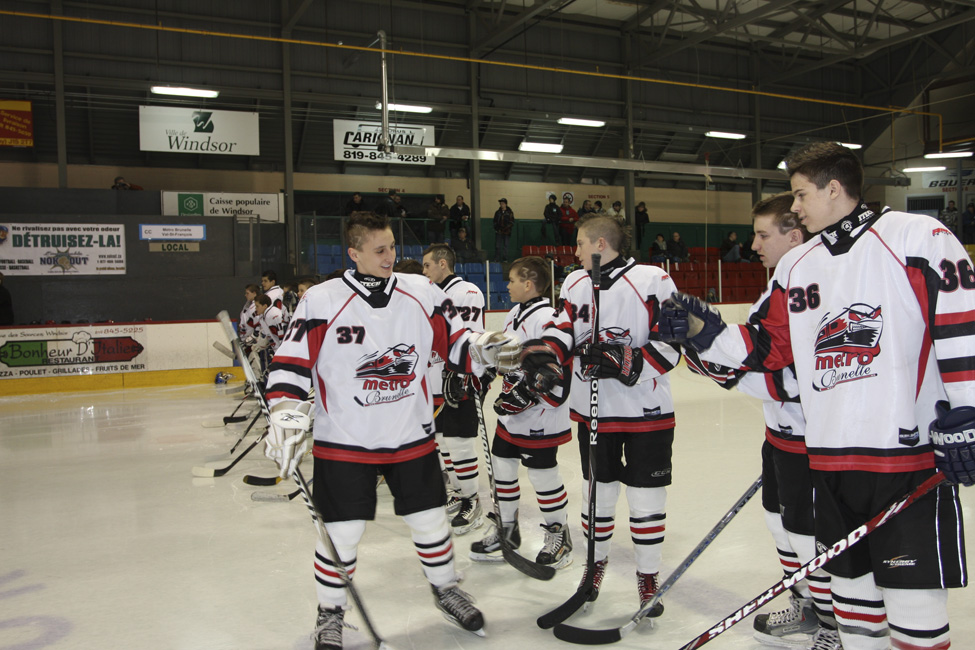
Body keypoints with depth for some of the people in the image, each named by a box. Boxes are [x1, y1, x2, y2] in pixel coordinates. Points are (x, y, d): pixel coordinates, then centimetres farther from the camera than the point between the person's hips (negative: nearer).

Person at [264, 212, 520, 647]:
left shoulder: (421, 293, 0)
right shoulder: (322, 301, -10)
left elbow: (456, 343, 4)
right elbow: (292, 362, -9)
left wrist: (483, 350, -16)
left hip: (412, 437, 3)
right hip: (343, 443, -3)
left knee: (430, 521, 14)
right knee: (341, 534, 4)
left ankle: (446, 589, 40)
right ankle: (330, 613, 29)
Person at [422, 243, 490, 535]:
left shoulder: (465, 292, -12)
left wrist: (457, 375, -26)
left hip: (461, 383, -10)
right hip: (437, 385, 10)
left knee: (459, 443, -6)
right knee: (444, 441, 15)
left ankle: (472, 505, 5)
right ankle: (459, 493, 29)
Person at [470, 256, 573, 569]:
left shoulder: (546, 319, -21)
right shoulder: (514, 314, 10)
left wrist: (525, 393, -24)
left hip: (540, 416, -9)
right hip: (511, 414, 10)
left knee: (543, 473, 2)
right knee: (502, 466, 15)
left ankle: (558, 535, 22)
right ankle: (507, 529, 32)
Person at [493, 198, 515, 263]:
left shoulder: (510, 213, 1)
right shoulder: (497, 213, 9)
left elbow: (512, 223, 0)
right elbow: (495, 222, 13)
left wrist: (507, 228, -11)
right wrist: (496, 229, -2)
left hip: (506, 232, -2)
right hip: (498, 232, 2)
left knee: (505, 246, 4)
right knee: (497, 246, -3)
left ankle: (505, 259, 12)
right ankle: (496, 259, 1)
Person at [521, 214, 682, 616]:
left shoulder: (653, 281, -11)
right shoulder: (575, 284, 8)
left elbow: (670, 344, -13)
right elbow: (561, 330, 2)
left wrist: (626, 362, -25)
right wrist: (544, 355, -18)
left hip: (646, 412, -4)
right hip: (592, 411, 4)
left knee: (647, 498, 5)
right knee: (598, 492, 16)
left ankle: (648, 576, 25)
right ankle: (596, 561, 38)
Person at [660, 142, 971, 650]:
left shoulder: (915, 237, -6)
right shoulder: (796, 266, 13)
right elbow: (766, 345, 14)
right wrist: (702, 332, 2)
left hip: (913, 452, -6)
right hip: (831, 453, 6)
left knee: (914, 591, 0)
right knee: (850, 577, 17)